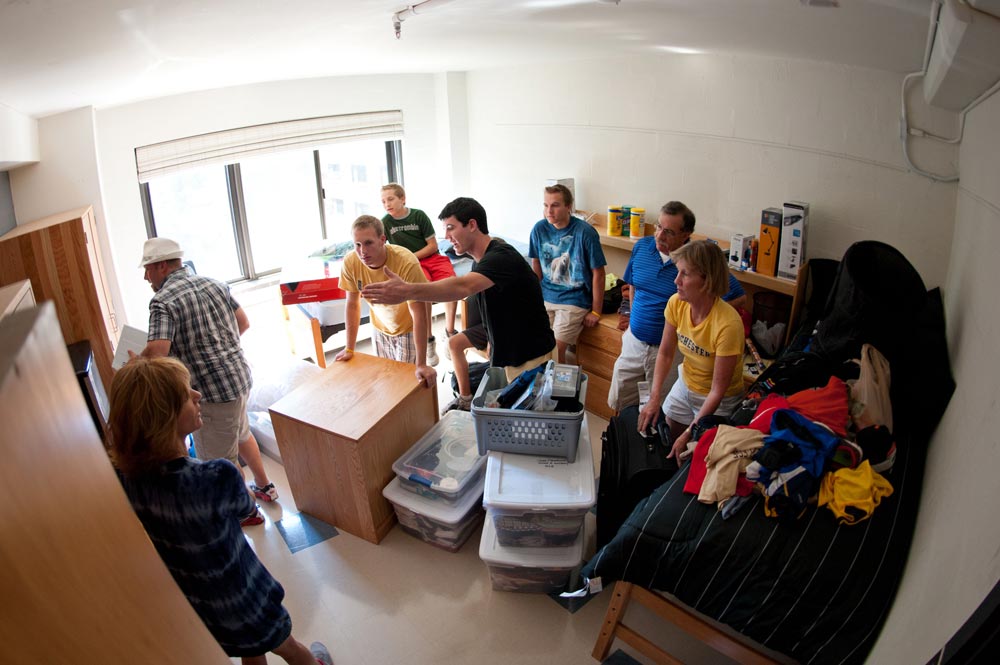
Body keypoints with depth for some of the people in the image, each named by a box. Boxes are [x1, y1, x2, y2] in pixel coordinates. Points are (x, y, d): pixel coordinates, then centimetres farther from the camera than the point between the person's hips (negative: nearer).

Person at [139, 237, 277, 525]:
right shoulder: (214, 283, 6)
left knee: (220, 460, 11)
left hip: (212, 389, -8)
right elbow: (243, 323, 13)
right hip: (240, 375, 8)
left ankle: (247, 511, 27)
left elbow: (156, 353, -27)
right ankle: (264, 487, 46)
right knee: (241, 434, 30)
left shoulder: (163, 301, -17)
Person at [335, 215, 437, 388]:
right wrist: (349, 349, -4)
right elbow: (353, 305, -7)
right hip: (380, 328, 4)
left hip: (408, 330, -4)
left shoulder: (406, 262, -34)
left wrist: (421, 364, -33)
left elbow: (418, 314, -32)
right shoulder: (350, 263, -21)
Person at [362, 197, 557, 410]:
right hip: (508, 357, 8)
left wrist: (406, 291, -54)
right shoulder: (482, 259, 7)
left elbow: (462, 287, -42)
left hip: (533, 359, -8)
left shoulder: (501, 257, -24)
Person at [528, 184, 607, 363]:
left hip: (574, 300, -4)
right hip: (545, 297, 4)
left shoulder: (585, 232, -15)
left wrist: (596, 311, -6)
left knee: (556, 350, -13)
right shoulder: (539, 229, -3)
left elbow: (598, 274, -9)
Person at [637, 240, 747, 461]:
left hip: (719, 401, -5)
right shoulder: (676, 303, -17)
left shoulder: (728, 324, -33)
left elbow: (718, 391, -27)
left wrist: (689, 434, -26)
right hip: (684, 385, 5)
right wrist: (654, 398, -13)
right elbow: (665, 353, -3)